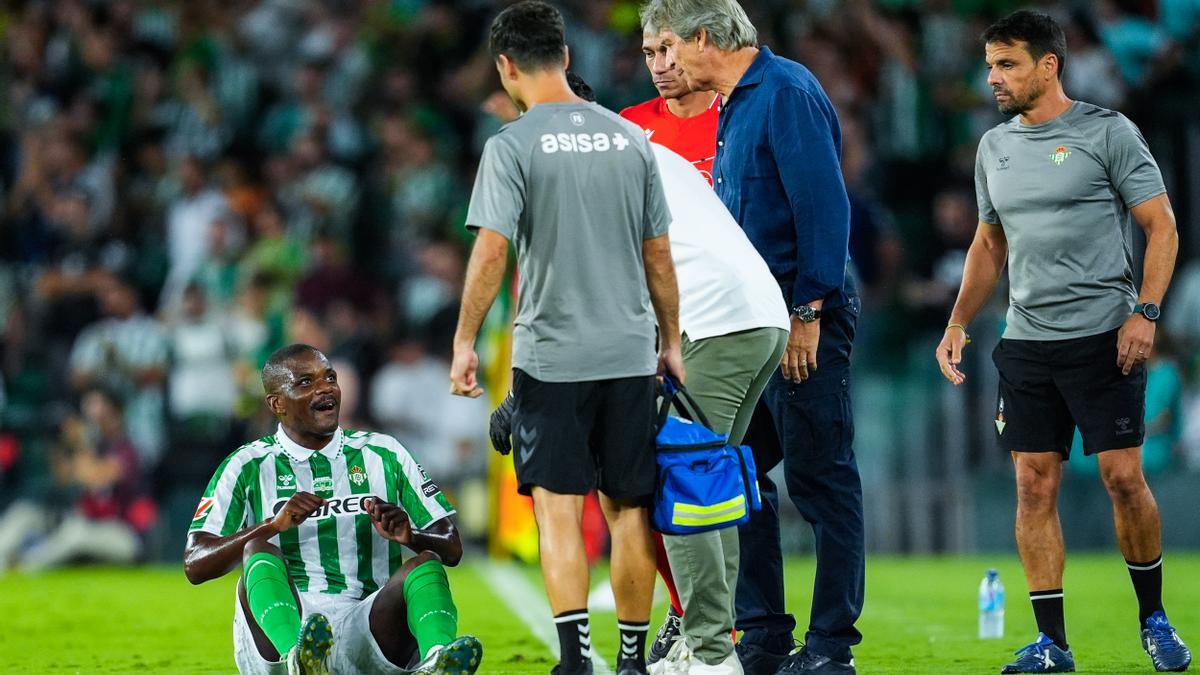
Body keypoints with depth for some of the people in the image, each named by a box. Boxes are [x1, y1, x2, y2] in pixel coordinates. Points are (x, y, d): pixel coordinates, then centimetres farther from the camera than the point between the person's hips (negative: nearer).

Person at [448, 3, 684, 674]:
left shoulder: (513, 145, -7)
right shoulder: (630, 138, 6)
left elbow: (492, 249, -15)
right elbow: (658, 253, 9)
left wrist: (465, 341, -7)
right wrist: (671, 343, 18)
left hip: (550, 357, -4)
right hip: (630, 353, 4)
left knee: (558, 508, -3)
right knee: (629, 508, 9)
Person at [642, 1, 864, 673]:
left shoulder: (788, 93, -13)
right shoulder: (736, 104, 17)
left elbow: (825, 207, -19)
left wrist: (808, 314, -20)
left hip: (802, 316, -10)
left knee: (820, 478, -4)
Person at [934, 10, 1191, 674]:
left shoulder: (1107, 132, -4)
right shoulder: (995, 147, 13)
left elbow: (1161, 227, -4)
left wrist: (1144, 312, -14)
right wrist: (958, 323, 13)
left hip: (1103, 337, -5)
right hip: (1025, 342, 5)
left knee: (1123, 478, -6)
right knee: (1034, 487, 0)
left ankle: (1153, 618, 13)